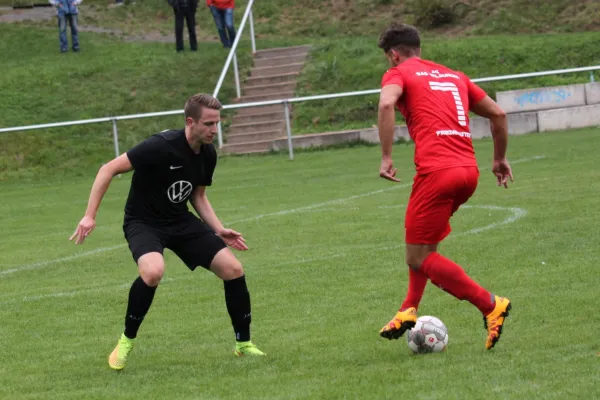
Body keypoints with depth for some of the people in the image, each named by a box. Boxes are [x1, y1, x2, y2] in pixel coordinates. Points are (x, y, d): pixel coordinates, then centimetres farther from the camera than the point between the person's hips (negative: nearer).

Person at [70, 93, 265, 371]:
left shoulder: (208, 155, -3)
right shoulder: (161, 146, -25)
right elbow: (109, 169, -21)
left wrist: (219, 230, 1)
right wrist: (90, 216, -25)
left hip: (181, 221, 7)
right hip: (143, 222, -7)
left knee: (233, 269, -6)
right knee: (153, 272, -37)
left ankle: (243, 344, 13)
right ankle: (126, 341, -13)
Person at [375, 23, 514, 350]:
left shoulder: (398, 74, 6)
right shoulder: (454, 77, 24)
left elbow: (386, 104, -17)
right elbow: (497, 113, 25)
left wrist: (386, 158, -16)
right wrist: (499, 159, 35)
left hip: (436, 172, -7)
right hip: (469, 171, 7)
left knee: (419, 258, -1)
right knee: (424, 243, 25)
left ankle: (490, 305, -10)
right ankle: (409, 311, 18)